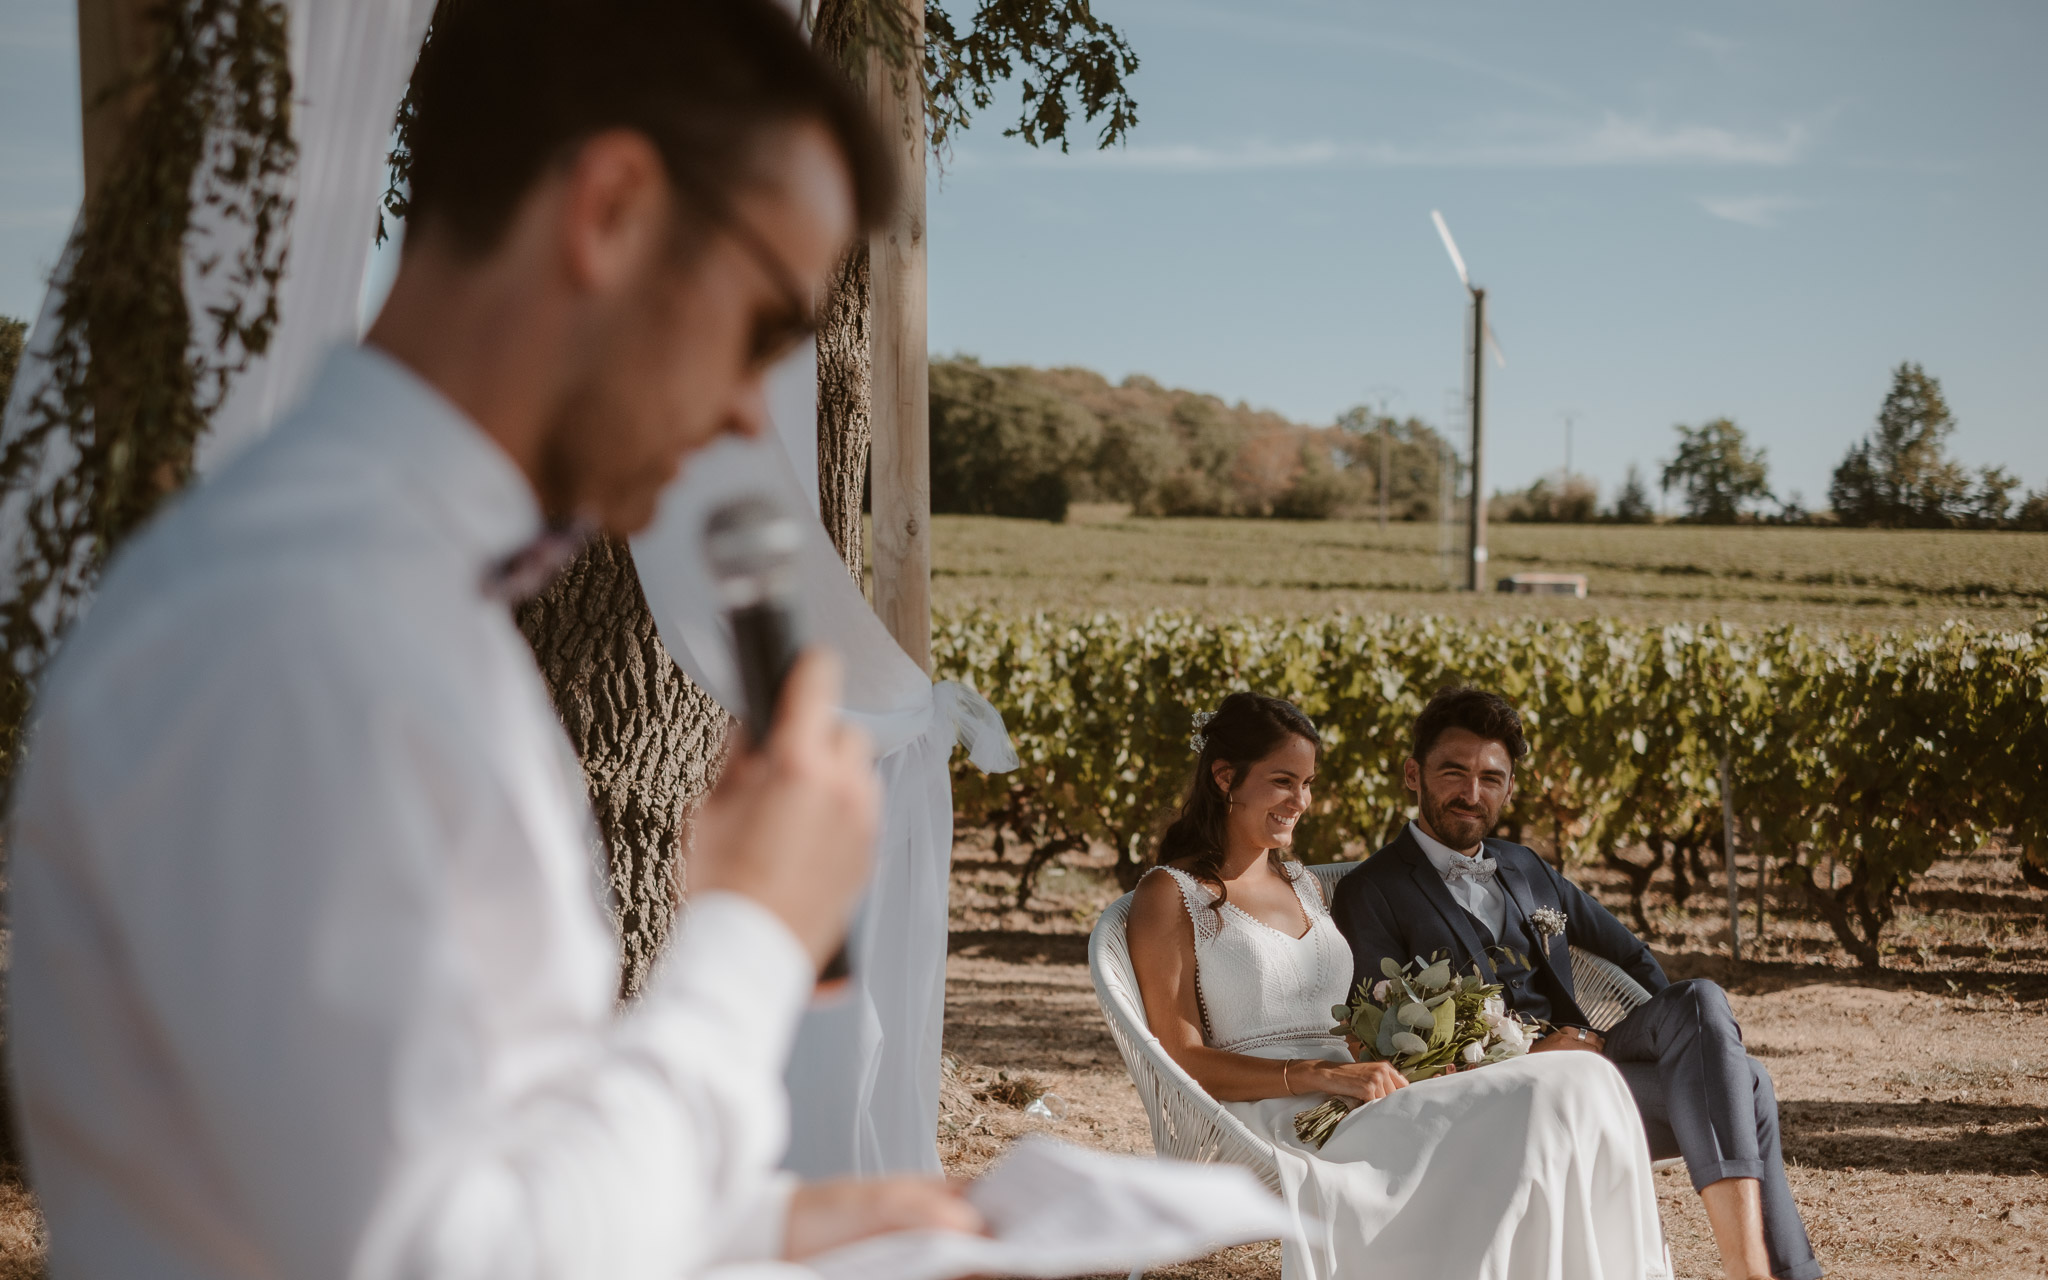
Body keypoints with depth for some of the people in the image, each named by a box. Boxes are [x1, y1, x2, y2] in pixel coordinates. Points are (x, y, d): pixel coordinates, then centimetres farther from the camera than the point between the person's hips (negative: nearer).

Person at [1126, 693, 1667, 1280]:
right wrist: (1320, 1075, -18)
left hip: (1354, 1103, 7)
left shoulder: (1303, 884, 25)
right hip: (1276, 1125, -7)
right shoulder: (1170, 895, 3)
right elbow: (1183, 1060, -6)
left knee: (1582, 1079, -21)